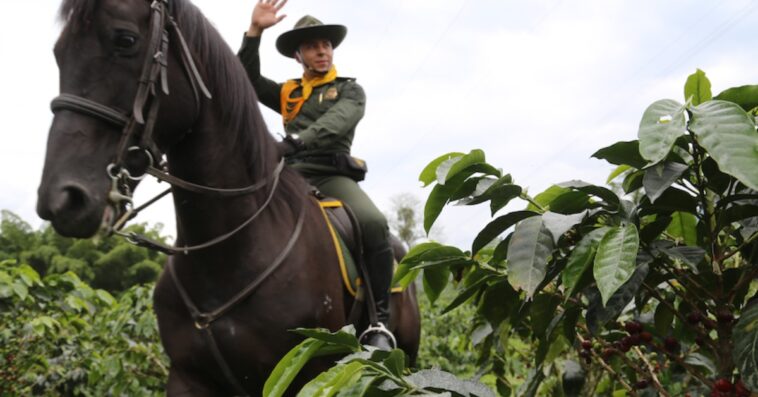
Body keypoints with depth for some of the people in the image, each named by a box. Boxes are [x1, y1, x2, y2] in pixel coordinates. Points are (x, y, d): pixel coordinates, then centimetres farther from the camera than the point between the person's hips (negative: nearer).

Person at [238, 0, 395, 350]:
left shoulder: (349, 91, 11)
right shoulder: (287, 93, 23)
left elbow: (334, 125, -10)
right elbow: (247, 79, 11)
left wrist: (295, 142, -28)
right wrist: (255, 31, 0)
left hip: (334, 175, -4)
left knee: (373, 223, -33)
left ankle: (380, 320, -31)